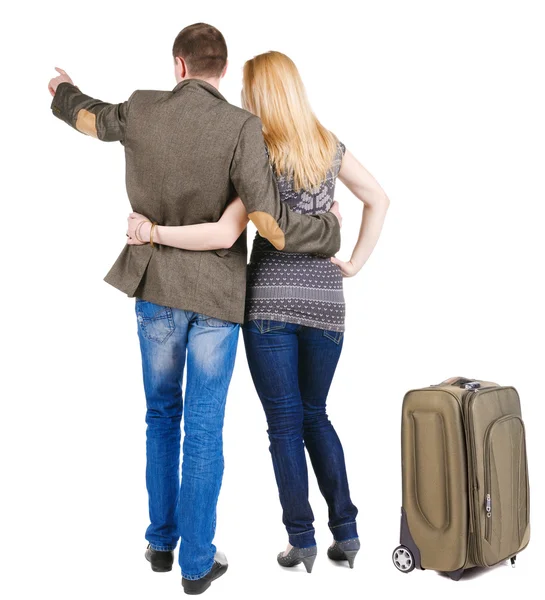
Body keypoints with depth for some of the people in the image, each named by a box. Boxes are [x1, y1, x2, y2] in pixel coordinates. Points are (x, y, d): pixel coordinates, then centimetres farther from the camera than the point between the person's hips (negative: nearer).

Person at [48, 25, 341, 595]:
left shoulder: (142, 109, -3)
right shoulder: (241, 126, -14)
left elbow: (89, 119, 20)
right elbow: (267, 219, -21)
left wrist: (64, 91, 44)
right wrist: (326, 229, -1)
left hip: (157, 290, 3)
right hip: (217, 295, -3)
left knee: (162, 416, 20)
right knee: (204, 429, 6)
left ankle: (161, 541, 30)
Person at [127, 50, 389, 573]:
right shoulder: (329, 147, 7)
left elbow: (224, 235, -19)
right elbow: (378, 199, 13)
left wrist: (153, 232, -13)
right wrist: (355, 262, 11)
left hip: (270, 301, -5)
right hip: (325, 301, 5)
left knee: (285, 423, 6)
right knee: (316, 416, 19)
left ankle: (302, 540, 12)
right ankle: (345, 532, 18)